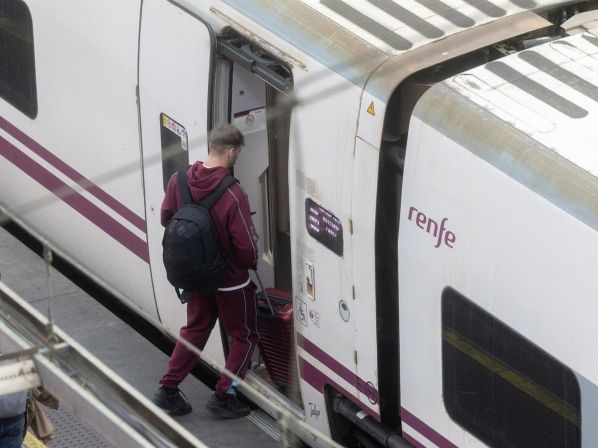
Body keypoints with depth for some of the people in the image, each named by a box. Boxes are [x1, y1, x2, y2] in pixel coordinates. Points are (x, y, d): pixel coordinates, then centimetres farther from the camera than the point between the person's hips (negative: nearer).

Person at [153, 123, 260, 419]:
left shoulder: (179, 180, -12)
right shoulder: (232, 194, -30)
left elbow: (166, 219, 3)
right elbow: (246, 245, -25)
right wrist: (251, 262, -2)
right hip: (231, 280, -6)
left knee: (195, 329, 25)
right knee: (244, 336, 16)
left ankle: (168, 390, 26)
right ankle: (224, 396, 16)